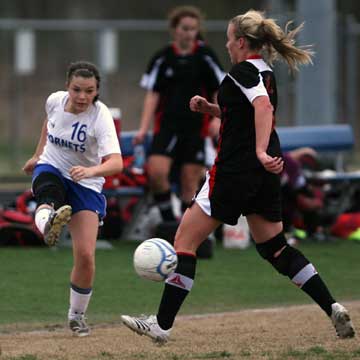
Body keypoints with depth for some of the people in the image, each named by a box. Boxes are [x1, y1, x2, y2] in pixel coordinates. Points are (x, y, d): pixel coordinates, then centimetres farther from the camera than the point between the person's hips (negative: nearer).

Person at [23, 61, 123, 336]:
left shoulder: (100, 116, -23)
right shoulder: (55, 100, -10)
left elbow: (116, 163, -37)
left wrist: (90, 170, -55)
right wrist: (38, 154, 26)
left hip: (86, 185, -2)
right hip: (51, 169, 2)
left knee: (86, 256, -12)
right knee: (48, 198, -39)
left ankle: (77, 315, 9)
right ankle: (49, 224, -73)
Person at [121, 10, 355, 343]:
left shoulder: (243, 71, -12)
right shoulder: (266, 74, 15)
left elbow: (263, 106, -30)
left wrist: (260, 152, -40)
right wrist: (211, 109, 16)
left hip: (235, 171, -9)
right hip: (264, 178, 9)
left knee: (185, 242, -2)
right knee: (276, 249, 15)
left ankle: (162, 325, -3)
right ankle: (332, 308, 1)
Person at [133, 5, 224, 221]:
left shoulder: (206, 57, 1)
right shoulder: (162, 58, 2)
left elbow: (219, 91, 5)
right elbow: (152, 94, 3)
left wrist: (218, 121, -6)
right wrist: (144, 128, -3)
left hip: (196, 126, 0)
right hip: (167, 125, 0)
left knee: (190, 183, 0)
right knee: (156, 172, -19)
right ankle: (168, 218, -3)